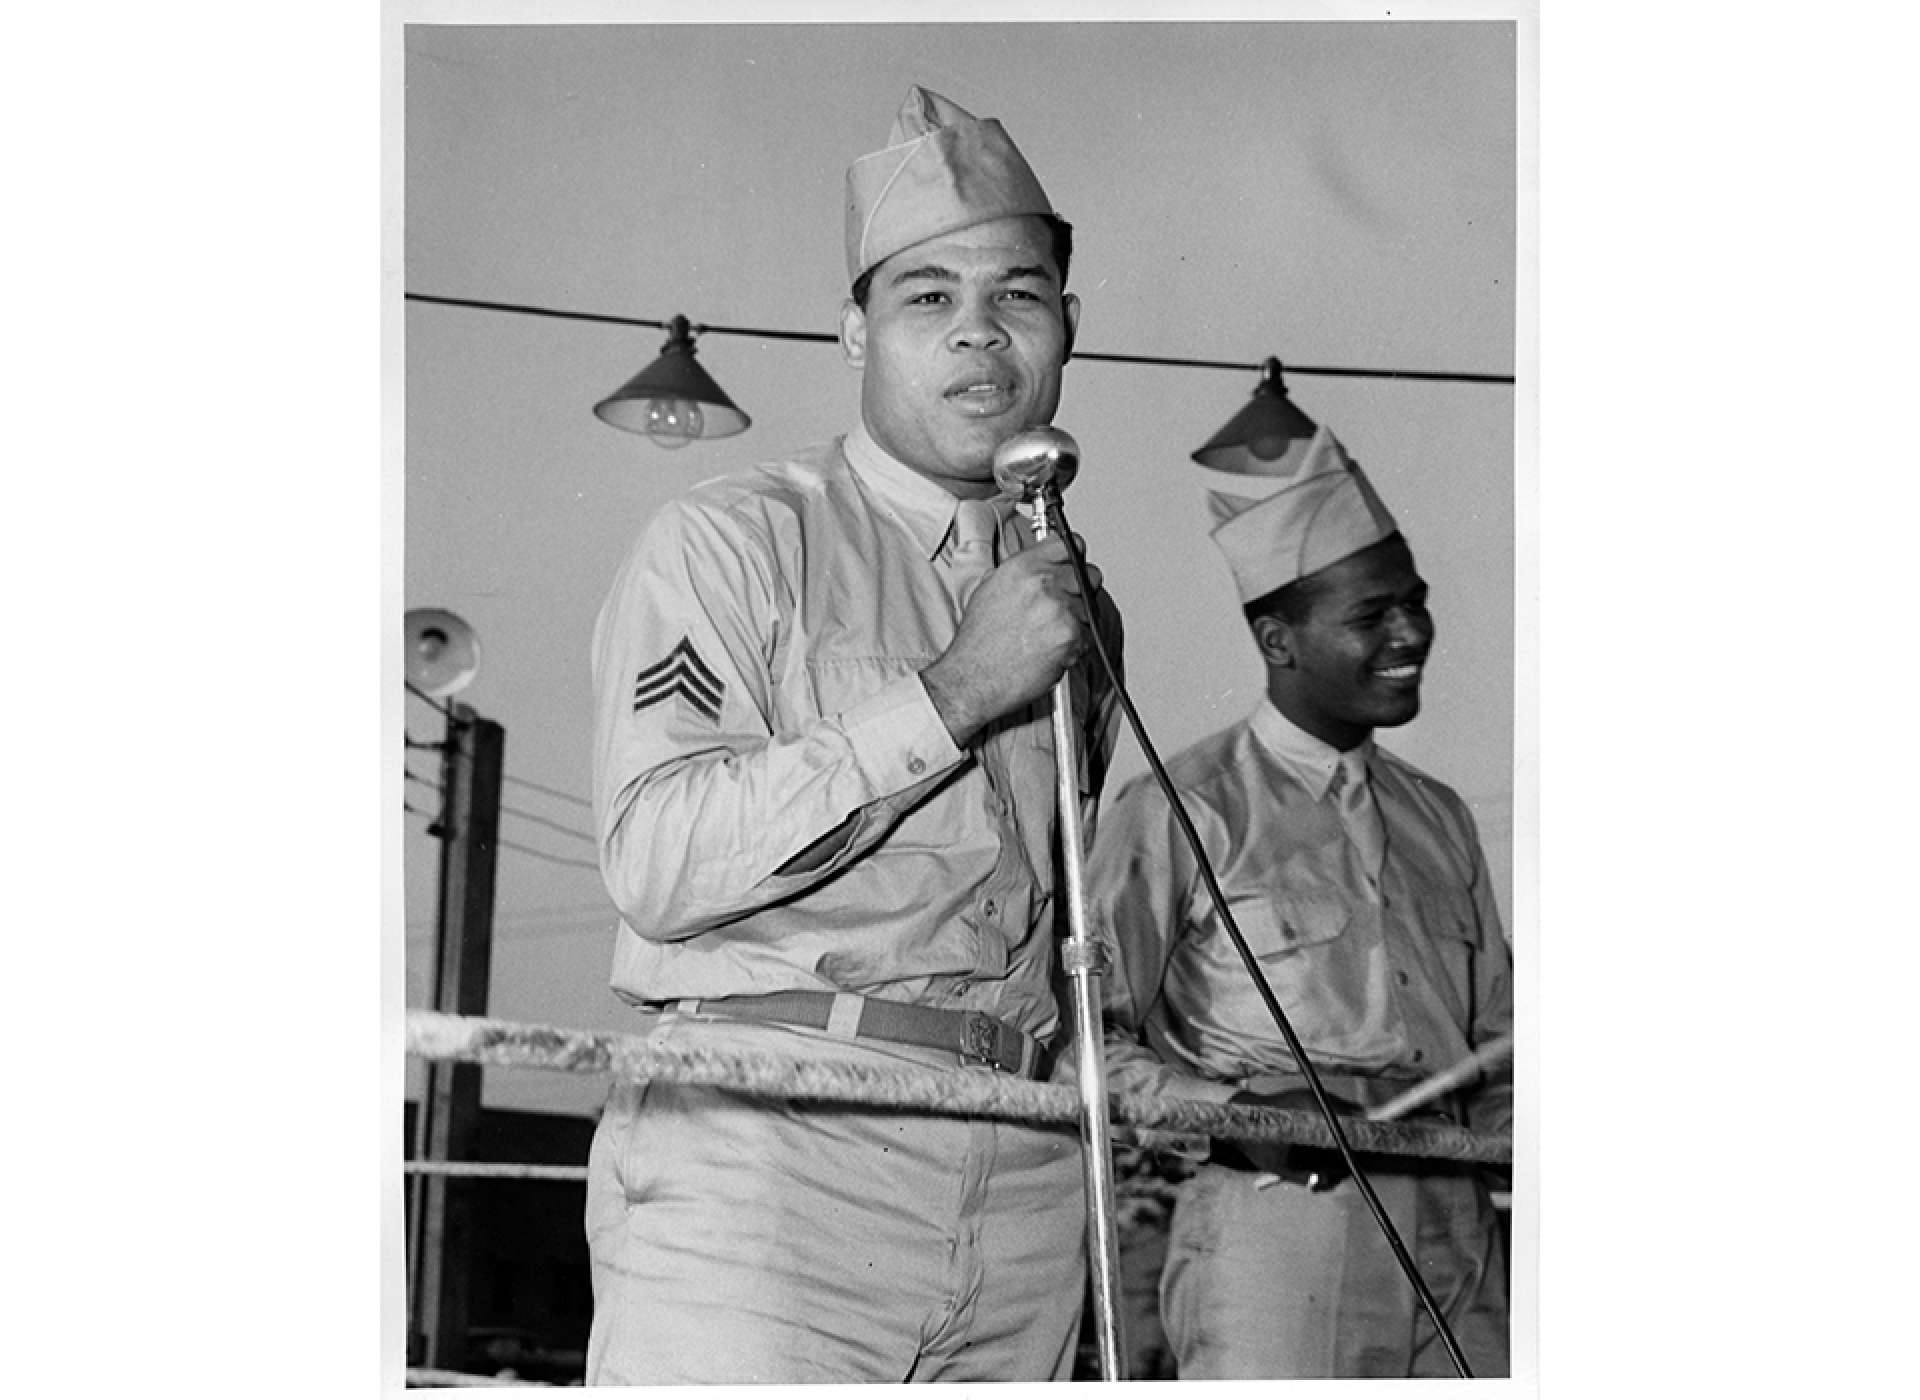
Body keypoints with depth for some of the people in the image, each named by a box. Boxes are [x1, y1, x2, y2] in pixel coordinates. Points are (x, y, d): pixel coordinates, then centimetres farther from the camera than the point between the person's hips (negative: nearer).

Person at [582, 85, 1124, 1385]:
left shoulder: (1074, 604, 20)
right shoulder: (732, 543, 1)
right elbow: (660, 861, -14)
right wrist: (952, 694, -13)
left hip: (1027, 1176, 6)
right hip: (767, 1148, -5)